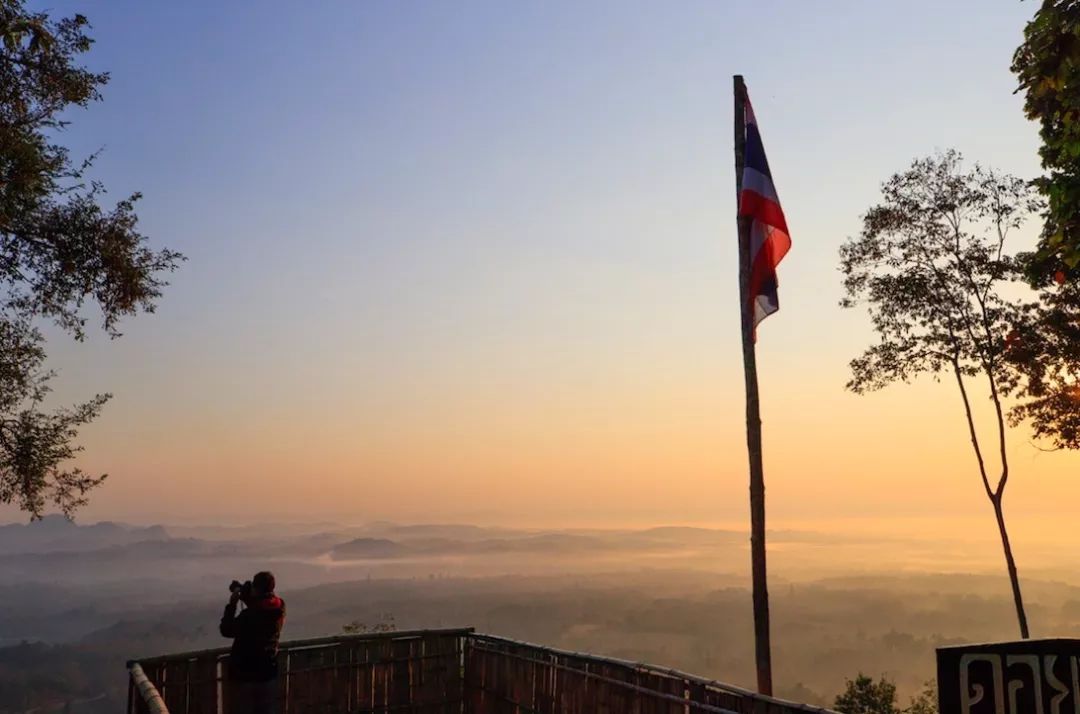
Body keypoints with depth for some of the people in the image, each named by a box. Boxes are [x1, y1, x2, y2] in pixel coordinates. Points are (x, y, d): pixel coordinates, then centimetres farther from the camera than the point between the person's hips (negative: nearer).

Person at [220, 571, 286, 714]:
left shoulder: (249, 615, -25)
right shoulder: (279, 608, -5)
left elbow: (226, 630, -11)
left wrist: (232, 604, -5)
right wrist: (249, 599, 7)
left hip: (244, 674, -6)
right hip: (268, 673, 6)